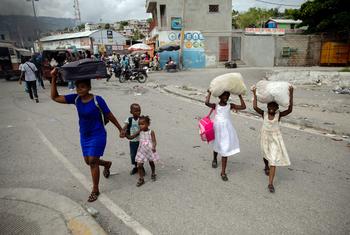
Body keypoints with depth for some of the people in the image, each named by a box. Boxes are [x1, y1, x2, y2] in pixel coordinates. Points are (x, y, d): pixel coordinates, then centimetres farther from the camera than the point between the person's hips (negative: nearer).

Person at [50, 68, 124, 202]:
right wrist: (54, 78, -12)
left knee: (92, 162, -3)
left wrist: (120, 129, -5)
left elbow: (109, 116, -11)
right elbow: (55, 97, -4)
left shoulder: (97, 100, -19)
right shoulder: (75, 99, -4)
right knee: (88, 161, 16)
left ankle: (95, 190, 16)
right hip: (84, 136, 6)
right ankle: (107, 164, 47)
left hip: (98, 135, -6)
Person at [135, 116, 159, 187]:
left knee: (151, 163, 18)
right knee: (139, 165, -3)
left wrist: (154, 147, -36)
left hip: (149, 150, -3)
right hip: (141, 150, 3)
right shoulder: (140, 132, 0)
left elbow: (154, 141, -17)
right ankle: (141, 179, 10)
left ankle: (153, 174, 43)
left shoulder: (151, 132, -12)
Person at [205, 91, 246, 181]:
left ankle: (223, 172, 7)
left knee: (225, 150, -1)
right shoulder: (215, 106, -2)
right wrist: (209, 93, -12)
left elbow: (243, 107, -2)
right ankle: (215, 159, 55)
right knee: (217, 146, 21)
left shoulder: (230, 105, 4)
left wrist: (240, 96, 0)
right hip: (218, 129, 0)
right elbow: (207, 103, -22)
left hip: (227, 130, 1)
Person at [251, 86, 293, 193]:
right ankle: (266, 166, 59)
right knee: (266, 156, 24)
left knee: (273, 160, -7)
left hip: (275, 138, -2)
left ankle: (270, 183, -3)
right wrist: (255, 94, -24)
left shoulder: (279, 115, -9)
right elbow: (255, 107, -22)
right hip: (265, 137, 2)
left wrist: (291, 95, -29)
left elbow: (290, 110, -25)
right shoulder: (264, 114, -7)